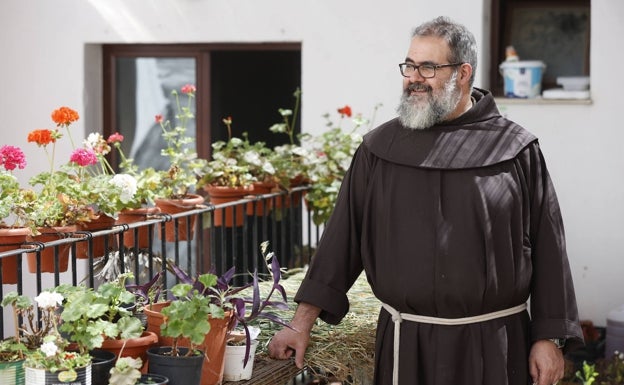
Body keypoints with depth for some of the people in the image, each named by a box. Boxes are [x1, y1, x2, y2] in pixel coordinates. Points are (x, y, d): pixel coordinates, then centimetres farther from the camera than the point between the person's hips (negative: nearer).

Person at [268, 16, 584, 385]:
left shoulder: (515, 149, -2)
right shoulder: (380, 148, 4)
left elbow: (547, 247, -1)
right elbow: (343, 236, 4)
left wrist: (550, 339, -4)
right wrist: (301, 325, 0)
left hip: (495, 347, -1)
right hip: (405, 344, 2)